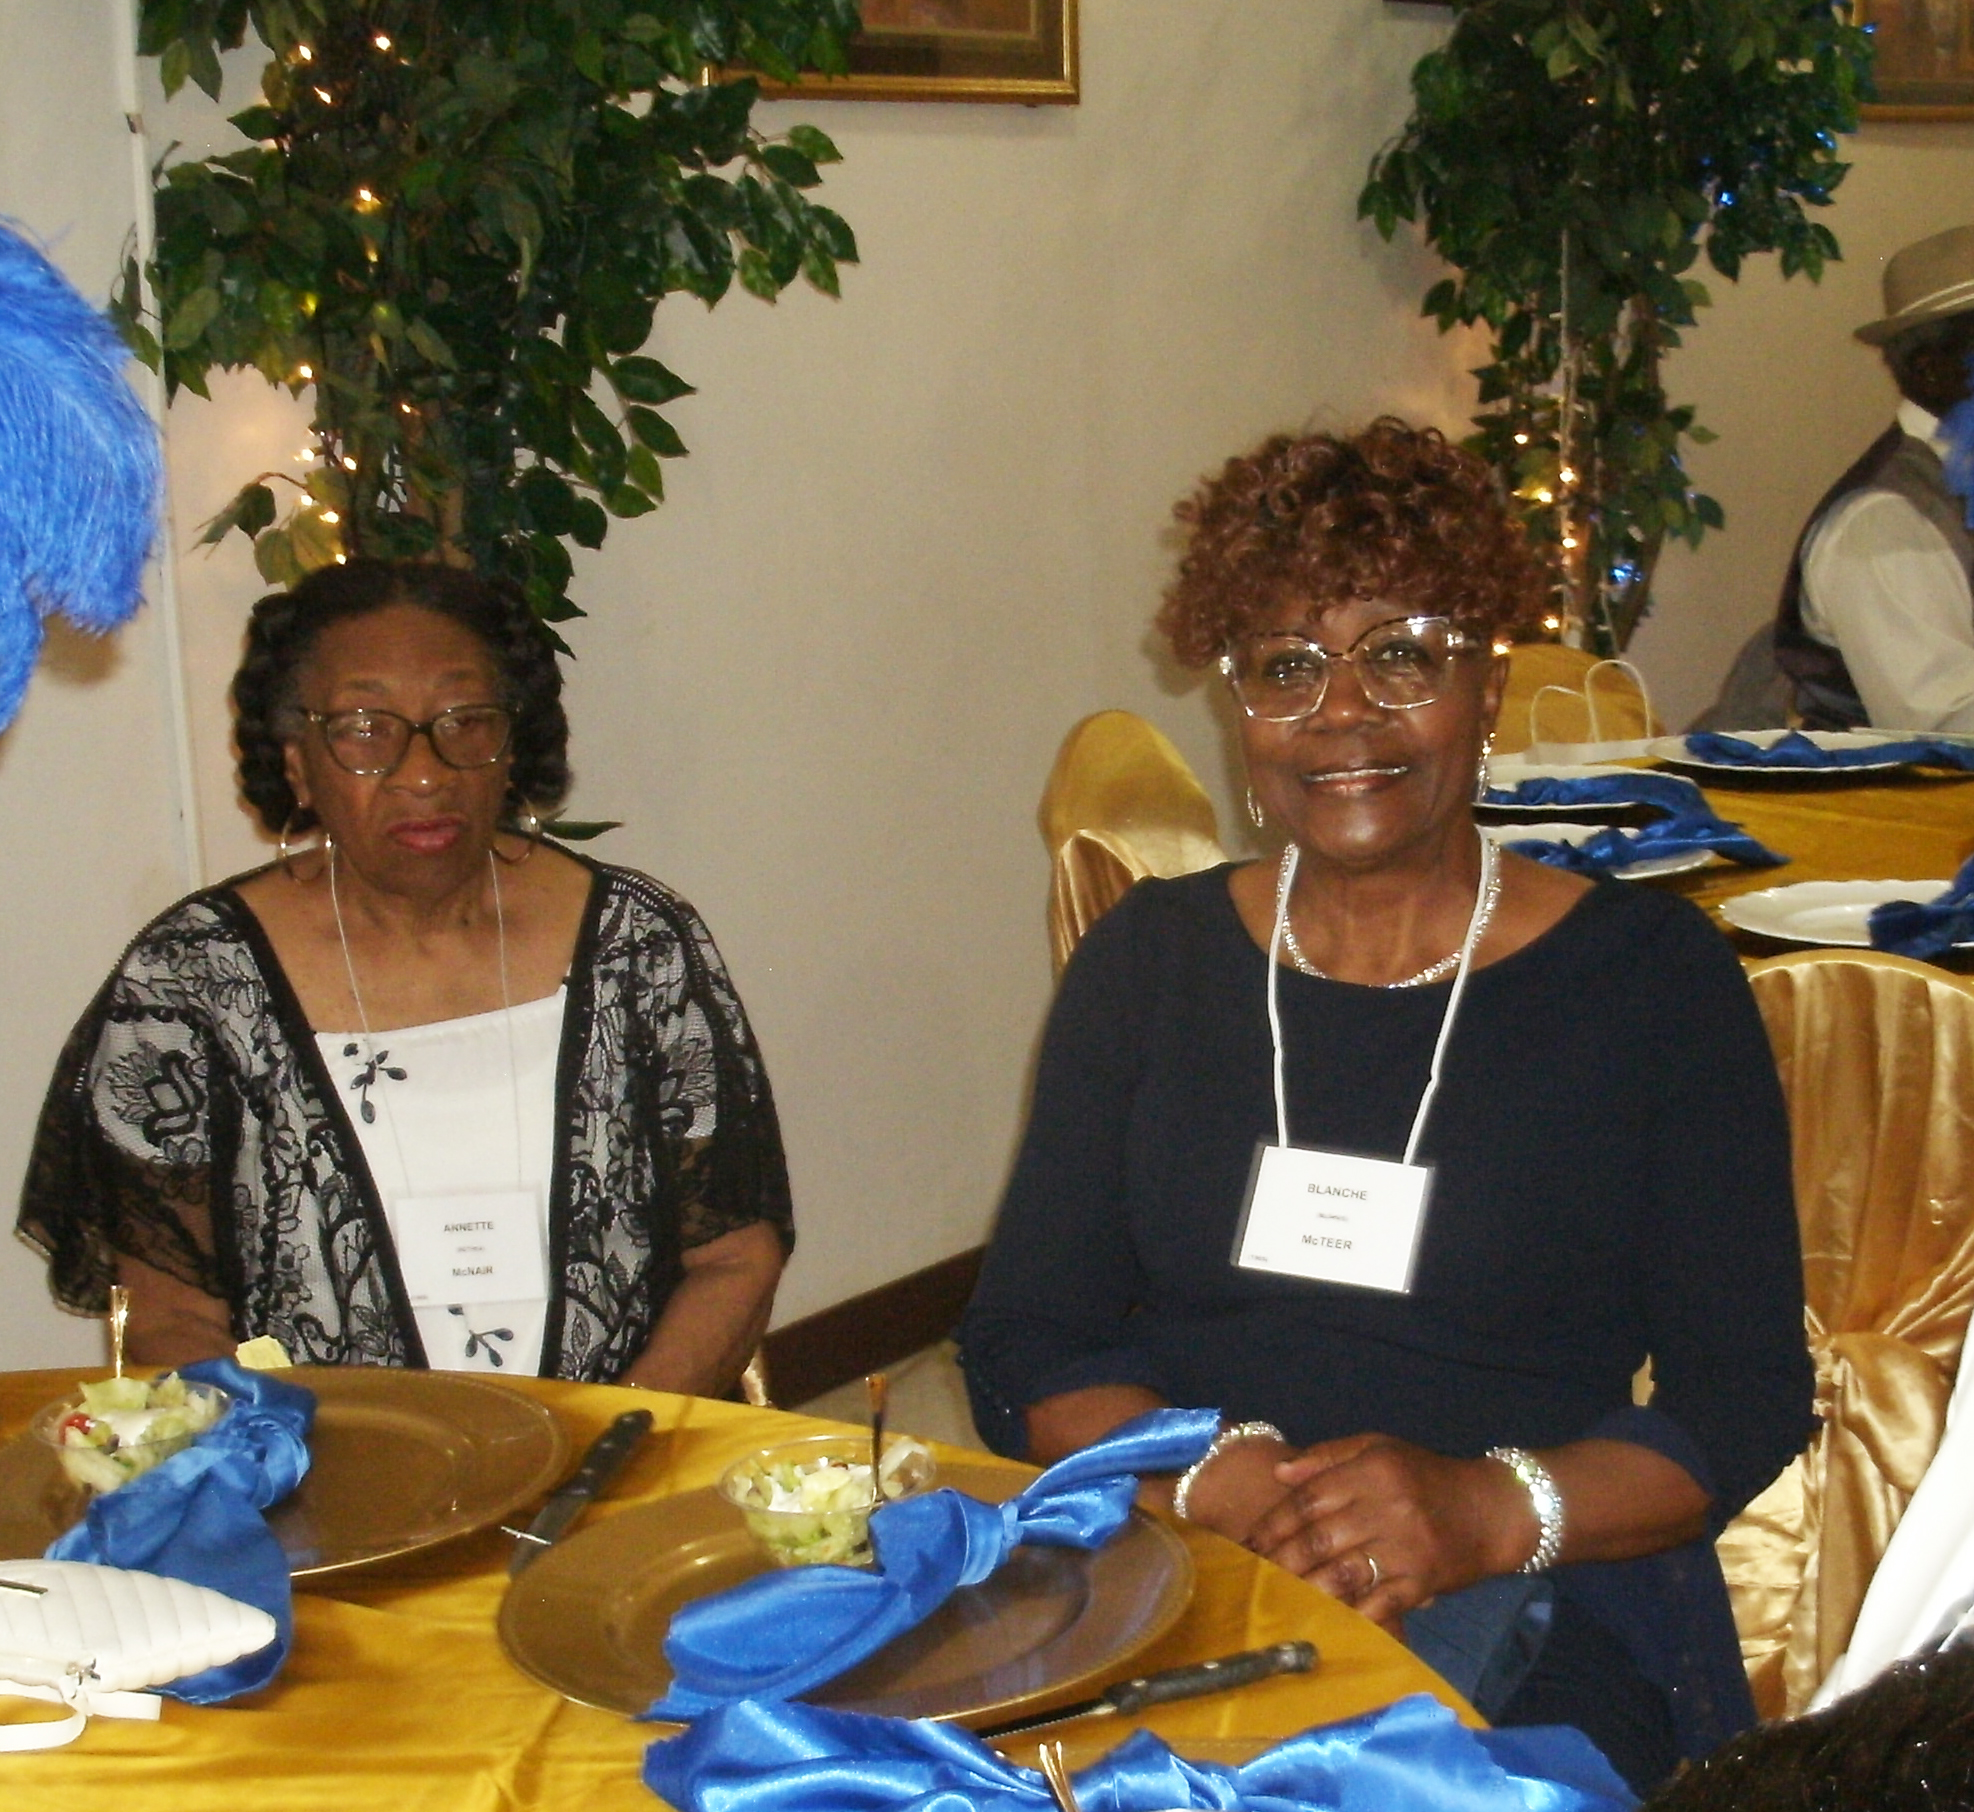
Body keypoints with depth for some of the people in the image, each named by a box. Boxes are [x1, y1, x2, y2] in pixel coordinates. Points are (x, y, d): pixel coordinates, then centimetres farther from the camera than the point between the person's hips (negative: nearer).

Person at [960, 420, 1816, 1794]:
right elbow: (1022, 1347, 7)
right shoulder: (1147, 962, 11)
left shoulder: (1652, 973, 3)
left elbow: (1750, 1395, 1)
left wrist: (1495, 1511, -17)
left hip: (1536, 1604, -1)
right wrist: (1210, 1476, -13)